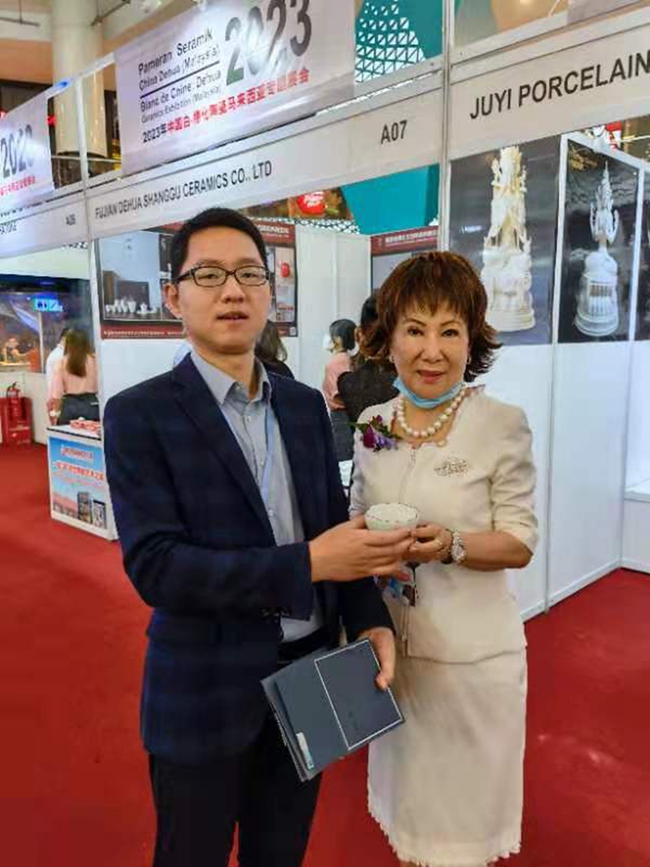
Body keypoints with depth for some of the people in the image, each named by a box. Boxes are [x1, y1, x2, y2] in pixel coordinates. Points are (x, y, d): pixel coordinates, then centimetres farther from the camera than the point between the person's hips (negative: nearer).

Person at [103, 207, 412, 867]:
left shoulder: (305, 405, 3)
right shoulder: (139, 414, -13)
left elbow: (335, 525, 7)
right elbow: (155, 566, -21)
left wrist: (371, 620, -9)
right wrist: (309, 563, -26)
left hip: (308, 677, 5)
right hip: (206, 693, -4)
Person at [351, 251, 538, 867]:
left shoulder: (503, 424, -14)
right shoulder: (372, 422, -1)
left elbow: (521, 544, -11)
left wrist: (450, 545, -27)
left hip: (470, 649, -3)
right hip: (390, 640, 4)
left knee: (461, 804, 17)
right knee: (406, 791, 24)